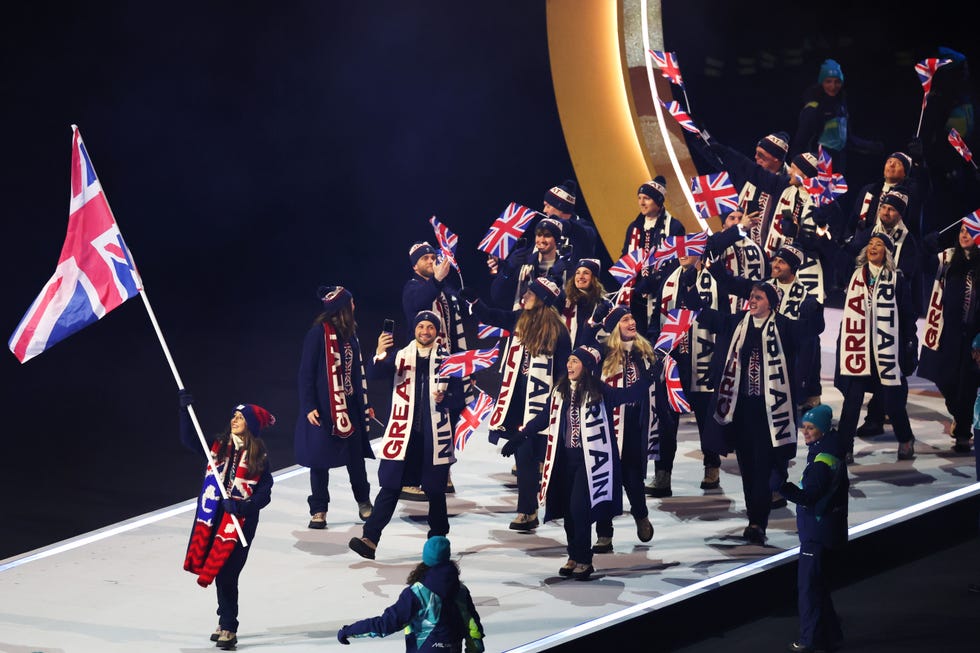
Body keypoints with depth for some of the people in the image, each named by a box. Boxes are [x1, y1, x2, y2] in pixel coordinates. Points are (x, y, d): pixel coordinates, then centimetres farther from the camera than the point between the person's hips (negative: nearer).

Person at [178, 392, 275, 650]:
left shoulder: (259, 457, -6)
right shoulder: (219, 446, 7)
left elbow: (264, 493, -7)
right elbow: (189, 440, 4)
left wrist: (244, 506, -23)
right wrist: (185, 410, -7)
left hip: (240, 521, -5)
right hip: (214, 519, 5)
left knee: (226, 574, -9)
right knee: (217, 571, 12)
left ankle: (228, 628, 1)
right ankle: (226, 622, 28)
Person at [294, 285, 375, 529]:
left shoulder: (350, 333, 9)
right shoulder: (318, 334, -11)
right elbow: (306, 372, -11)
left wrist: (365, 403, 18)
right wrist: (309, 407, -17)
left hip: (349, 406, 6)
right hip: (324, 407, -6)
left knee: (356, 455, 9)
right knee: (321, 458, 2)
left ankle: (364, 502, 25)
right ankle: (318, 511, 10)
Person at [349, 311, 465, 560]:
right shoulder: (401, 356, 5)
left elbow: (459, 398, 8)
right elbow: (376, 374, -10)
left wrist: (445, 398, -14)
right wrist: (380, 354, -30)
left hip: (434, 436, 1)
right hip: (403, 434, -1)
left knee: (435, 490, 8)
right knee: (390, 488, -5)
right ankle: (370, 540, -10)